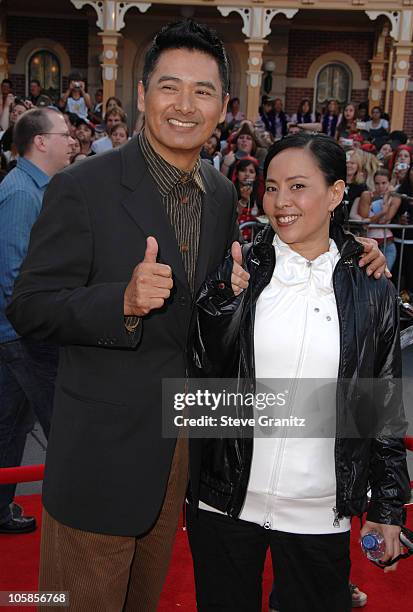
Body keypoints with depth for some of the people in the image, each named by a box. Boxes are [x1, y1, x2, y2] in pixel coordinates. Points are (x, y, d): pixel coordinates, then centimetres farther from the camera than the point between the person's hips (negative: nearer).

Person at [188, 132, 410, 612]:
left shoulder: (371, 290, -2)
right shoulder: (237, 271, -3)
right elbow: (202, 372, -5)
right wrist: (224, 301, -20)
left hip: (319, 514, 0)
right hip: (225, 501, 1)